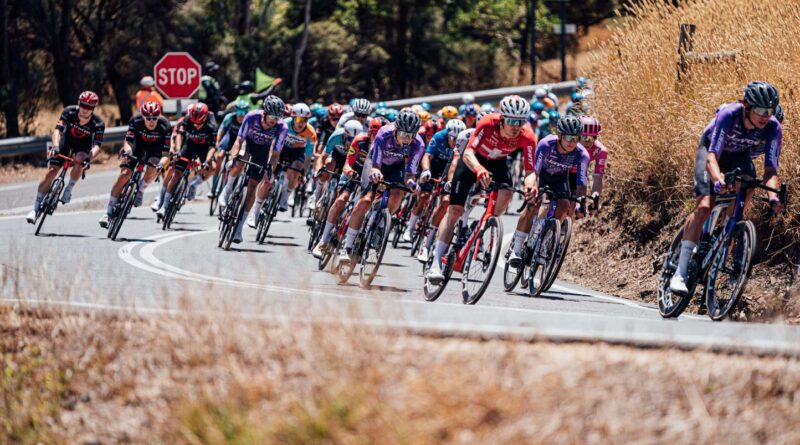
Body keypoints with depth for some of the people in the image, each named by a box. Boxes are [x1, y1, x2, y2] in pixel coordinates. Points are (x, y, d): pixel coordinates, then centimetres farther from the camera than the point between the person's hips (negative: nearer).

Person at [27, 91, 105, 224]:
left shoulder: (98, 124, -27)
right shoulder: (69, 112, -26)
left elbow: (97, 145, -35)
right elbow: (58, 129, -35)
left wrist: (89, 158, -55)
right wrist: (55, 146, -53)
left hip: (83, 145, -1)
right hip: (66, 141, 1)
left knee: (79, 161, -34)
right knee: (51, 171, -13)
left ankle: (68, 189, -7)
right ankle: (36, 208, -7)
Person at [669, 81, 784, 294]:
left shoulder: (773, 128, -30)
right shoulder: (729, 115, -38)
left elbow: (771, 168, -35)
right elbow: (712, 156, -45)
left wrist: (773, 198, -54)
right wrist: (718, 180, -65)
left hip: (740, 156, 3)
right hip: (710, 148, -3)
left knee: (747, 187, -29)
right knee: (704, 206, -21)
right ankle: (680, 273, -19)